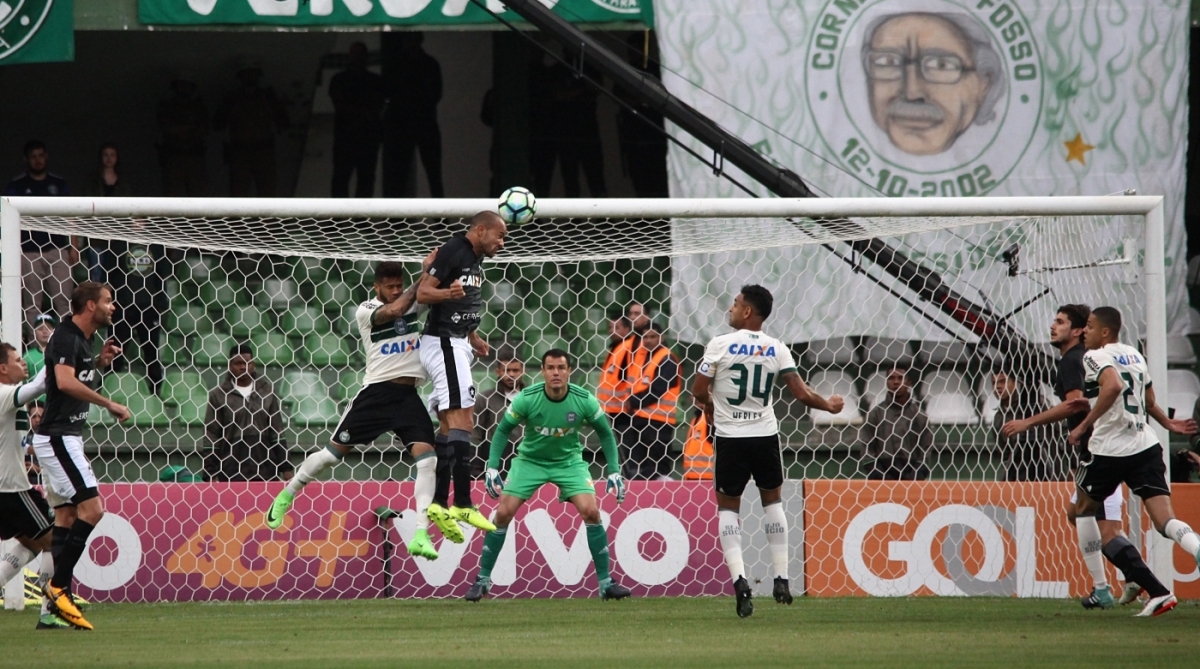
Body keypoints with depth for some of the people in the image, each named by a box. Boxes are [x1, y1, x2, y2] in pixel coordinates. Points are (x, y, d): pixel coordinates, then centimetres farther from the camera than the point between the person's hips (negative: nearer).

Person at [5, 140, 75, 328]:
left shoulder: (59, 184, 12)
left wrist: (74, 247, 3)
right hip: (30, 252, -1)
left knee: (64, 302, -3)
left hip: (57, 250, 1)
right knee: (32, 304, -1)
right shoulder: (16, 186, 5)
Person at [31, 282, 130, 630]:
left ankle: (53, 606, 6)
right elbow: (65, 382, -30)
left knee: (67, 515, 7)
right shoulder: (66, 338, -15)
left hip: (67, 438, 11)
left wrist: (100, 362, 12)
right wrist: (110, 404, -28)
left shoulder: (84, 340, 16)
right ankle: (58, 587, -13)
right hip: (57, 438, -11)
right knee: (92, 508, -15)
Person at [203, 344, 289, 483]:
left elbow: (278, 433, 10)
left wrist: (286, 469, 5)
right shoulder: (218, 395, 2)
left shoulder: (267, 391, 8)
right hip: (231, 471, -2)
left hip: (266, 471, 2)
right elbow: (211, 437, 2)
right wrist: (211, 475, -3)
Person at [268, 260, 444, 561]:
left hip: (408, 396, 3)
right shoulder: (366, 311, -4)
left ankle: (421, 535, -16)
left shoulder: (412, 298, 9)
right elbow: (395, 310, -21)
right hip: (377, 392, -3)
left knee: (427, 457, -14)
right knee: (334, 451, 2)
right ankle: (286, 496, 24)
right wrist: (423, 276, -16)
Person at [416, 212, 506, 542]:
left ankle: (439, 504, 11)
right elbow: (422, 292, -19)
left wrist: (474, 339, 25)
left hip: (457, 345, 10)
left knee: (450, 424, 10)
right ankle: (462, 504, -22)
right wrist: (448, 293, -37)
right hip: (442, 342, -10)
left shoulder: (475, 259, 15)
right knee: (462, 417, -17)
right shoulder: (453, 252, -13)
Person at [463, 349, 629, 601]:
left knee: (591, 511, -17)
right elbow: (503, 431, -8)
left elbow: (605, 433, -3)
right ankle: (483, 579, 5)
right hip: (530, 459, 0)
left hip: (569, 460, 0)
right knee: (503, 513, -10)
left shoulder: (584, 400, -18)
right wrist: (492, 468, -17)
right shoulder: (527, 398, -21)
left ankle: (605, 582, -6)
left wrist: (614, 471, -10)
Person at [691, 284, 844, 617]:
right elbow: (801, 393, -2)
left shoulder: (720, 345, -8)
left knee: (728, 506, 9)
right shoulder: (777, 349, 0)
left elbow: (698, 391, -5)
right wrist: (829, 405, 18)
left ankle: (738, 578, -11)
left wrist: (710, 409, 18)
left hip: (730, 438, -2)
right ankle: (781, 579, 17)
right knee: (772, 500, 21)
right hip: (765, 435, 2)